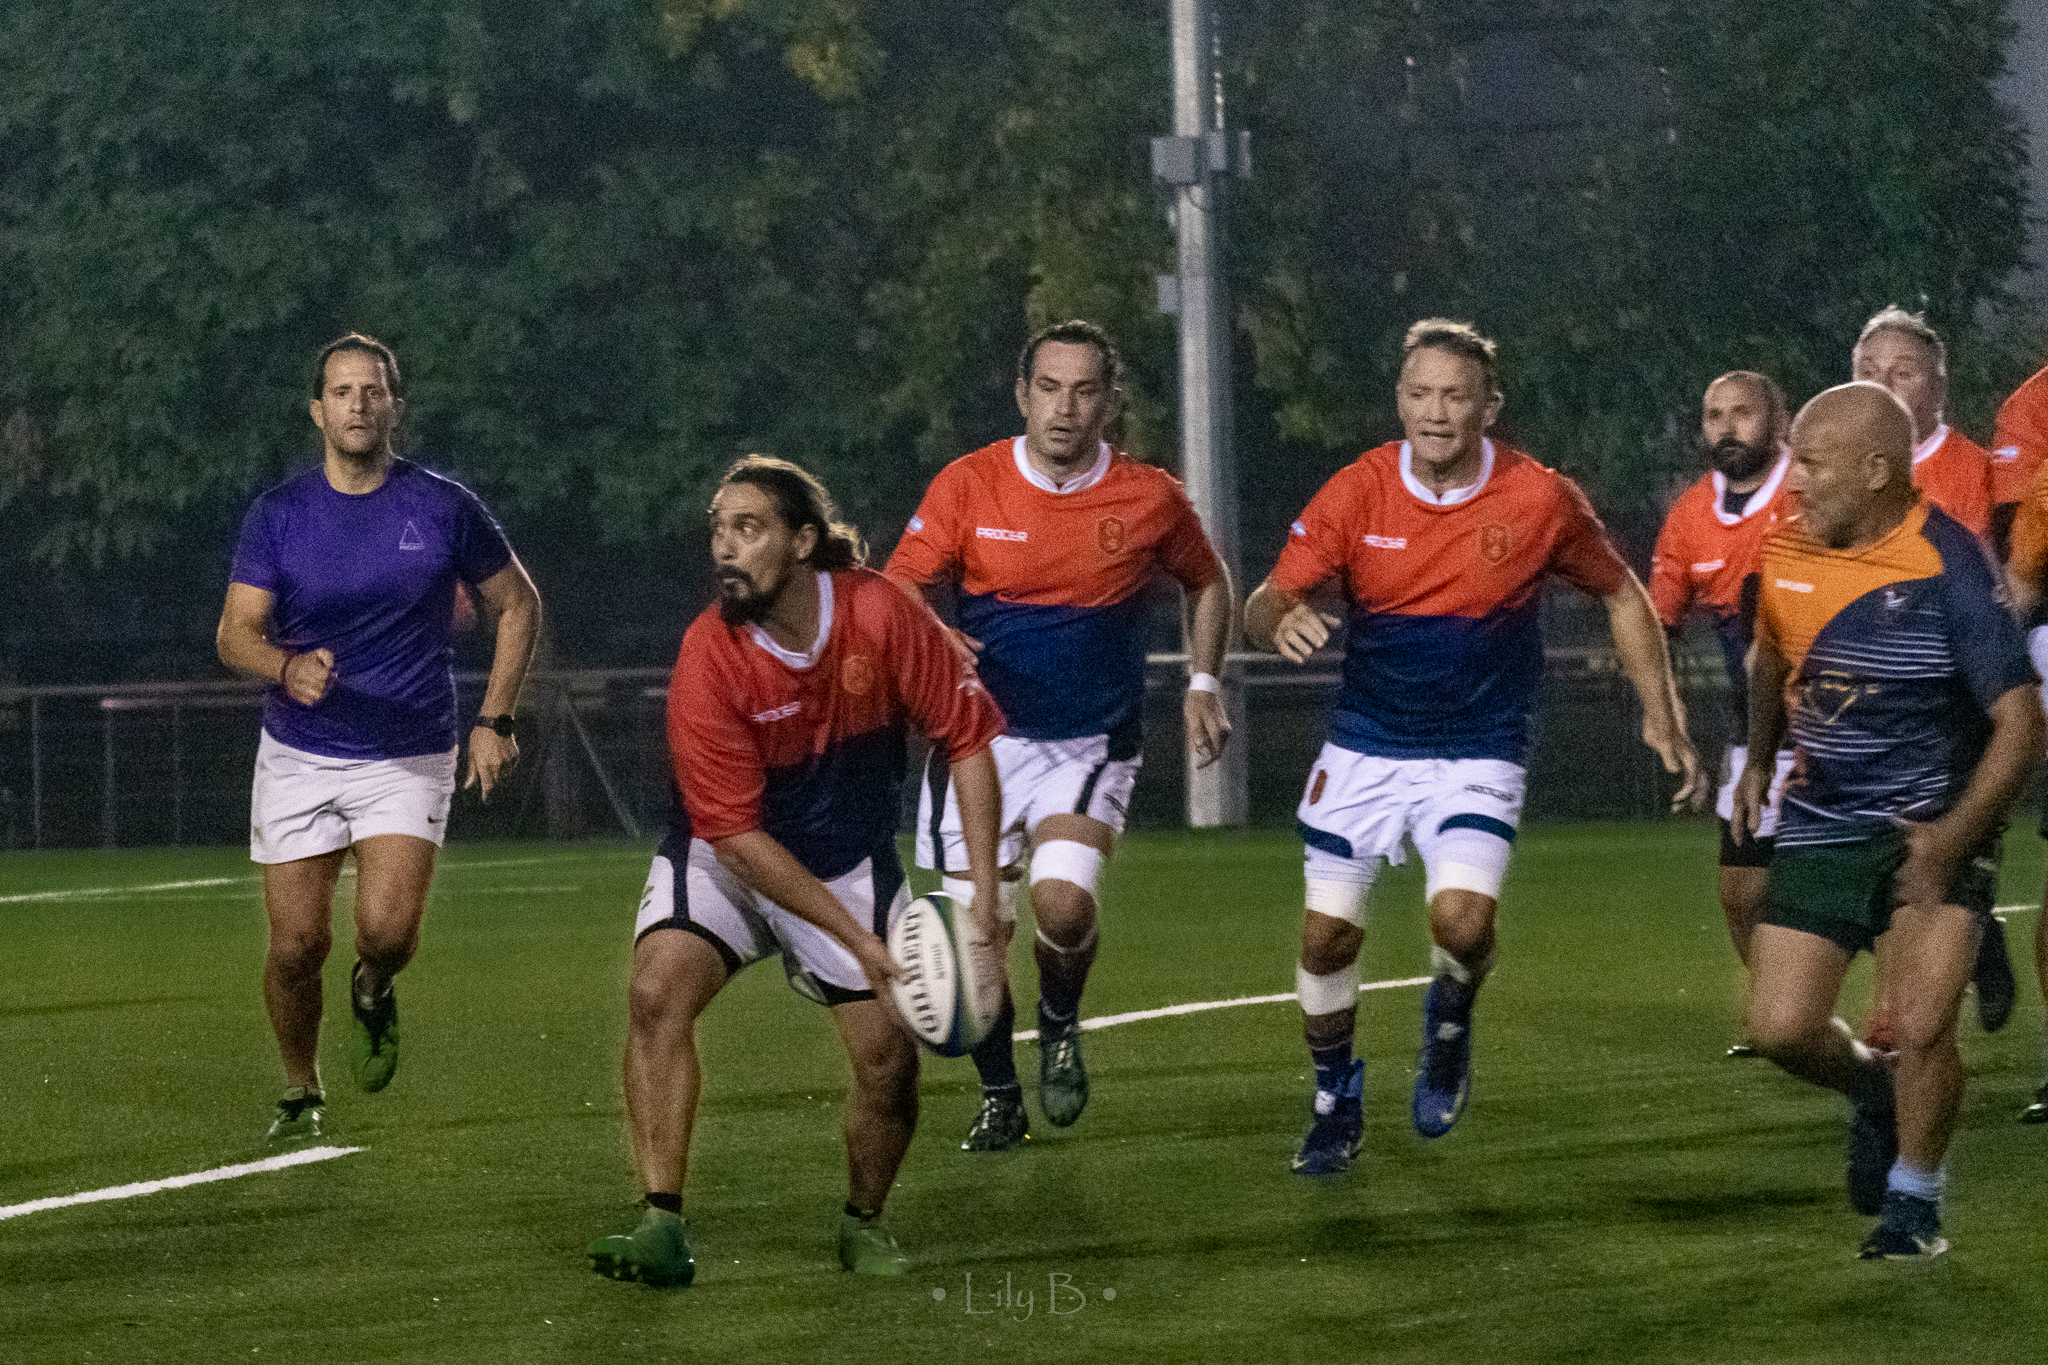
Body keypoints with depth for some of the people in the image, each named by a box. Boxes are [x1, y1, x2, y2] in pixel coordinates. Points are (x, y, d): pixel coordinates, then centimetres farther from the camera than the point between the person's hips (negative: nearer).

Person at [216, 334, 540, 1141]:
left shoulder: (444, 508, -4)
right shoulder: (278, 515, -3)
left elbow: (519, 604, 8)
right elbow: (236, 634, -9)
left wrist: (495, 720, 1)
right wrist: (289, 667, -31)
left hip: (410, 757, -1)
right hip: (298, 758, 1)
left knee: (388, 930, -19)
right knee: (297, 944, -3)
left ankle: (374, 991, 18)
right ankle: (300, 1092, 23)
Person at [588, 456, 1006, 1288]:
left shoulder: (881, 615, -20)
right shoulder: (708, 662, -24)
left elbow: (966, 741, -9)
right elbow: (737, 837, -21)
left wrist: (983, 893, -16)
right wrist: (859, 940, -24)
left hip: (850, 863, 2)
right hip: (725, 860, -2)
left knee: (889, 1057, -7)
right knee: (657, 992, -26)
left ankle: (863, 1224, 23)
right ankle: (663, 1227, -25)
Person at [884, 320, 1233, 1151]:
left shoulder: (1150, 498, -2)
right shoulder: (968, 485, -4)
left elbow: (1207, 584, 17)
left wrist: (1203, 684, 7)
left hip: (1092, 741, -1)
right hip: (979, 738, 1)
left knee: (1064, 903, -23)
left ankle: (1060, 1022, 10)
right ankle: (998, 1098, 20)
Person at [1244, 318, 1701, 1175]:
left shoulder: (1539, 500, -11)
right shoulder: (1358, 492, -10)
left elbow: (1621, 596, 5)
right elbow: (1265, 603, -11)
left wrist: (1660, 714, -1)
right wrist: (1281, 622, -36)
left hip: (1478, 751, -2)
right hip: (1365, 744, 2)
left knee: (1463, 921, -22)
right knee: (1326, 935, 3)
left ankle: (1450, 1021, 13)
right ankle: (1335, 1102, 27)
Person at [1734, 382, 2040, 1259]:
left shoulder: (1949, 570, -19)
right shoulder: (1787, 544, 0)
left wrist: (1951, 841, -25)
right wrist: (1759, 760, 15)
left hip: (1933, 829, -5)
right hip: (1818, 825, 5)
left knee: (1920, 1027, -17)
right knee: (1780, 1029, -3)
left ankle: (1913, 1201, 8)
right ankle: (1871, 1096, 31)